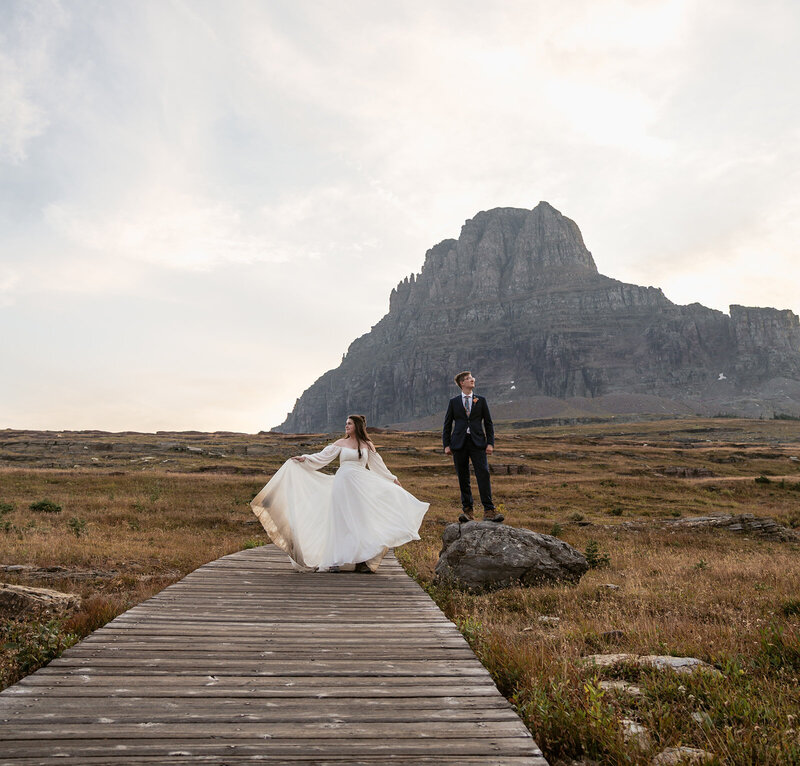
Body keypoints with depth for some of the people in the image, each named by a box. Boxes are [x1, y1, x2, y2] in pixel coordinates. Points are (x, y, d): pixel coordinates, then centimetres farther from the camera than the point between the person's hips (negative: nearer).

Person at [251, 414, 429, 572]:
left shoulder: (367, 445, 11)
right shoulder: (340, 443, 8)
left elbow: (378, 465, 19)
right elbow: (322, 457, 3)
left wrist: (393, 479, 21)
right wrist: (304, 458, -11)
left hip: (361, 486, 1)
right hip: (343, 484, -1)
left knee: (360, 521, -2)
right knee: (340, 522, -3)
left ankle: (361, 560, 5)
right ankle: (336, 561, -1)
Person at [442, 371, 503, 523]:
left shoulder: (481, 400, 10)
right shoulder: (454, 402, 9)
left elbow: (488, 423, 10)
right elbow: (447, 425, 10)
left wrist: (490, 443, 0)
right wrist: (446, 445, 1)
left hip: (477, 442, 0)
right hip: (459, 443, 0)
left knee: (483, 474, -12)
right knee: (463, 478, 4)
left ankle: (489, 510, -12)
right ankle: (467, 510, 12)